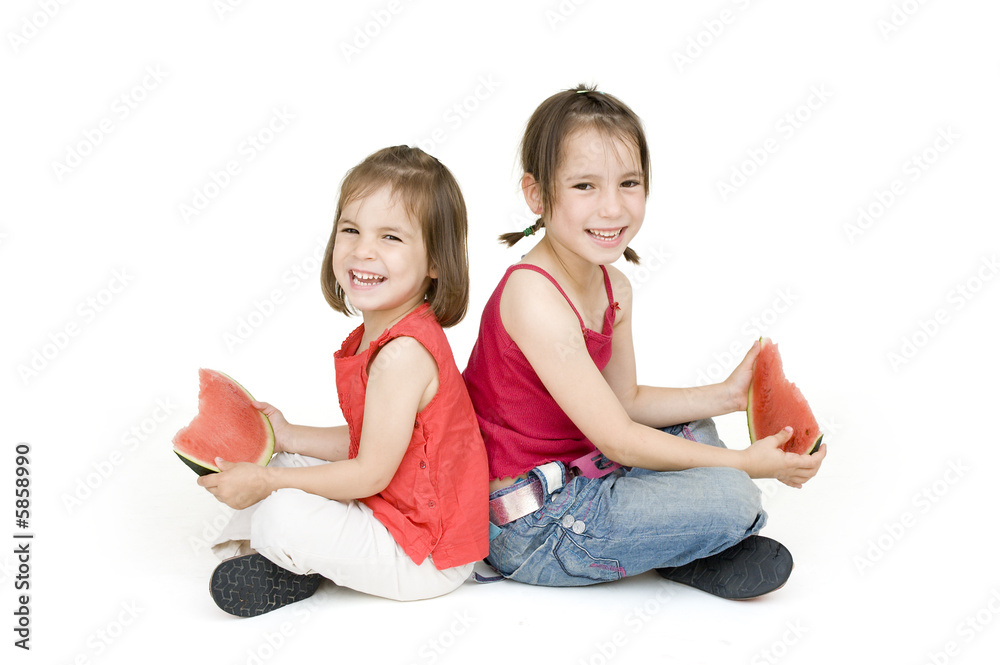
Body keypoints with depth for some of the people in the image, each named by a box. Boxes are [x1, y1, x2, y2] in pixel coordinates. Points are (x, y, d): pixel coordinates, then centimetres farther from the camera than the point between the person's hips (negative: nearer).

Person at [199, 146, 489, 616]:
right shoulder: (375, 336, 4)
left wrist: (265, 481, -16)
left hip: (427, 559, -10)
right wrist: (290, 436, 9)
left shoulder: (401, 353, -27)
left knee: (282, 513, -23)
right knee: (285, 464, 15)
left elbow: (371, 473, -23)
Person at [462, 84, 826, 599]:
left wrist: (725, 396, 4)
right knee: (727, 496, -19)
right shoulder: (533, 297, -26)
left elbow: (627, 401, 13)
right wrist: (746, 463, -15)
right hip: (527, 527, -10)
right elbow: (618, 439, -22)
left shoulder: (614, 288, 3)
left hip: (572, 472, 10)